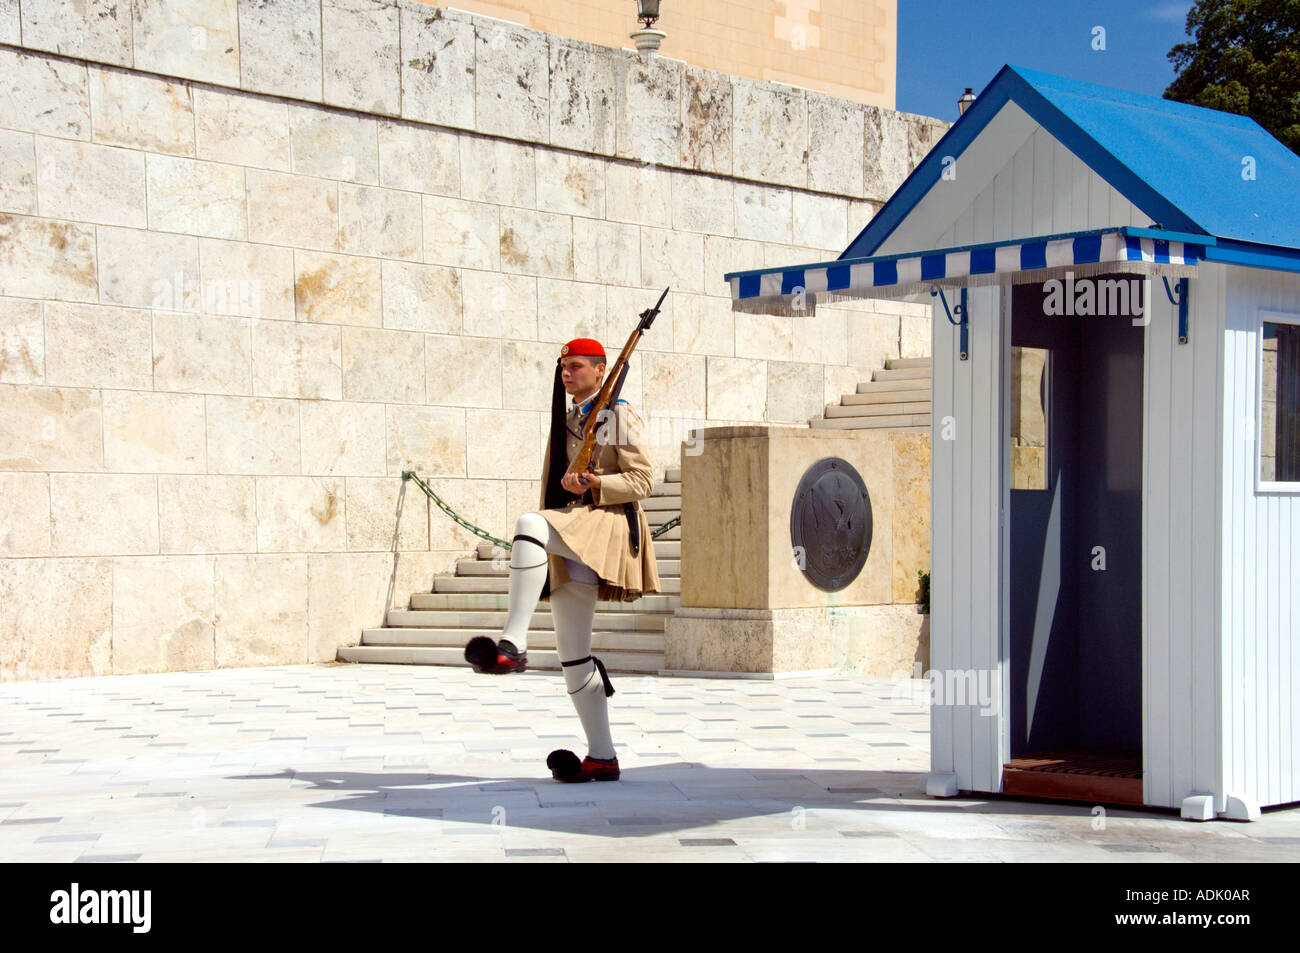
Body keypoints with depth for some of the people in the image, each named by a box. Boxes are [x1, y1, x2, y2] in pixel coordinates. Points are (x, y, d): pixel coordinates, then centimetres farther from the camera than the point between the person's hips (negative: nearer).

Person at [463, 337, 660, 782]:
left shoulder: (619, 416, 1)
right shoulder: (566, 420, 22)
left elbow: (642, 480, -5)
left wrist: (595, 484, -21)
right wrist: (547, 550, 24)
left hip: (607, 525, -8)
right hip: (568, 536, 8)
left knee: (527, 525, -37)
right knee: (572, 652, 3)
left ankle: (512, 644, -42)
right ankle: (602, 758, 10)